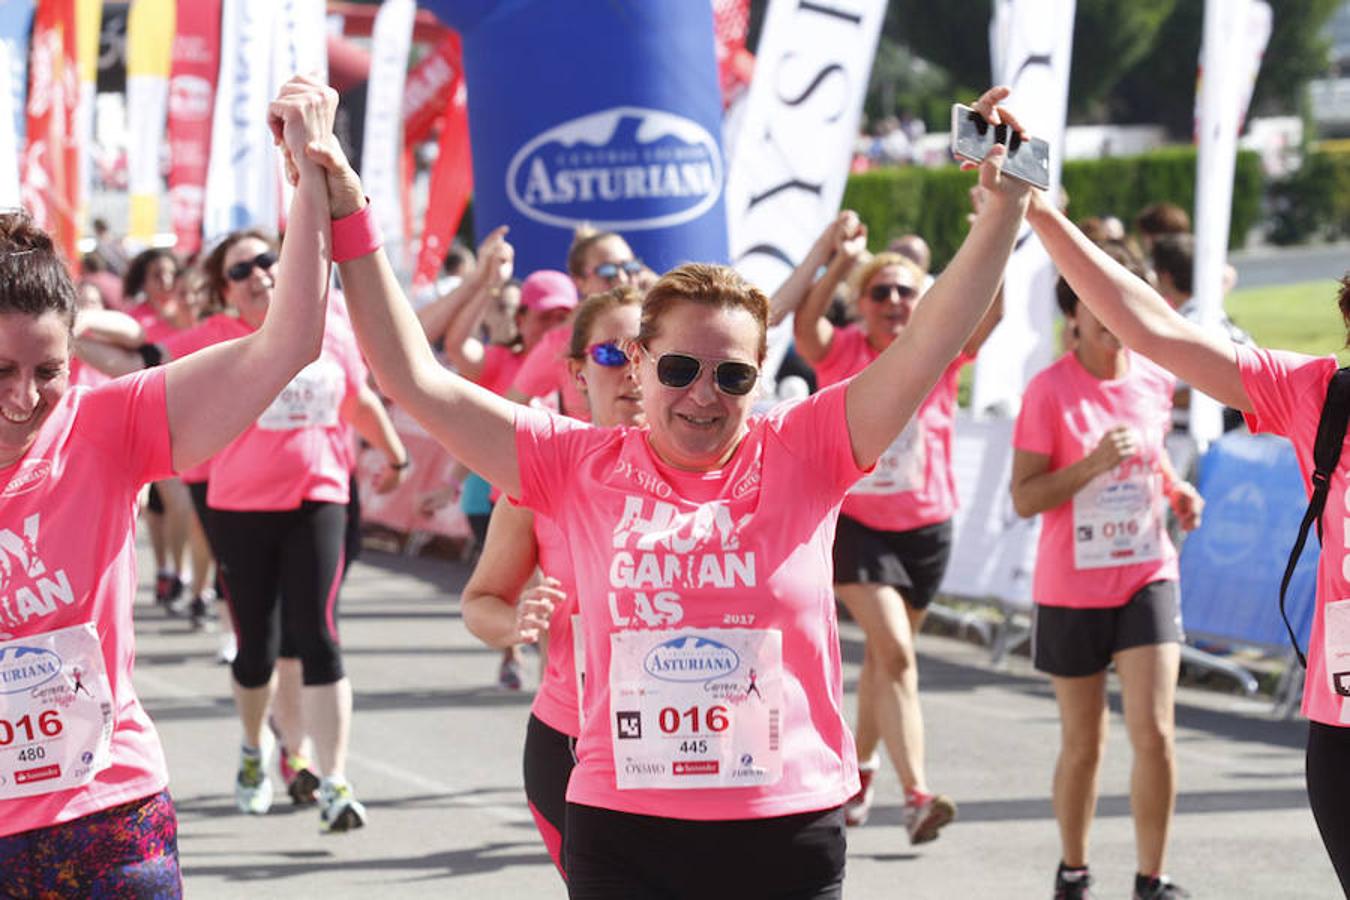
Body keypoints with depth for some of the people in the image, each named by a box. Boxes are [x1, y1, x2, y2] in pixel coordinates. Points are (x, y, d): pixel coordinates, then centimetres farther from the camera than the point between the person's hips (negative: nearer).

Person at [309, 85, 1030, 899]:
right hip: (624, 833, 0)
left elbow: (930, 347, -7)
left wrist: (1003, 210, -17)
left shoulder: (801, 455, 0)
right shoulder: (581, 467, 2)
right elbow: (417, 381, 0)